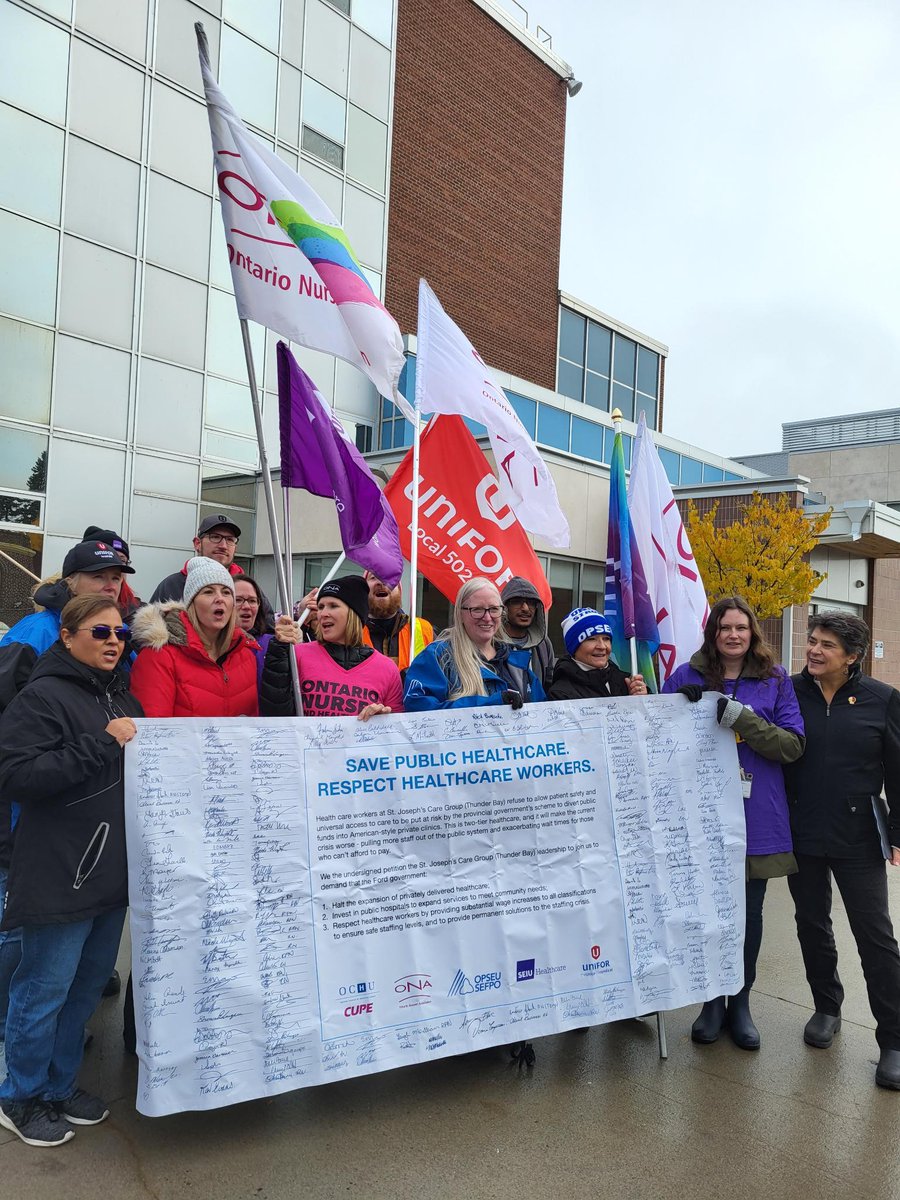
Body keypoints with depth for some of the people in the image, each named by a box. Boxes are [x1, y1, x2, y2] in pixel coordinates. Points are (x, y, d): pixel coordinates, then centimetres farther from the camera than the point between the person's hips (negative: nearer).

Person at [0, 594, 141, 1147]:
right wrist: (101, 743, -22)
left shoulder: (123, 697, 13)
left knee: (89, 982, 17)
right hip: (61, 871, -8)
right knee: (46, 987, 6)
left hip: (113, 868, 8)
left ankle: (59, 1084, 35)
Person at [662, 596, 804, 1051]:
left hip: (758, 819, 1)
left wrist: (743, 718, -19)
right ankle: (712, 1000, 28)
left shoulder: (775, 680, 2)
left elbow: (793, 744, -6)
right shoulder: (686, 677, 1)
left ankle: (740, 1002, 30)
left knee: (749, 914, 11)